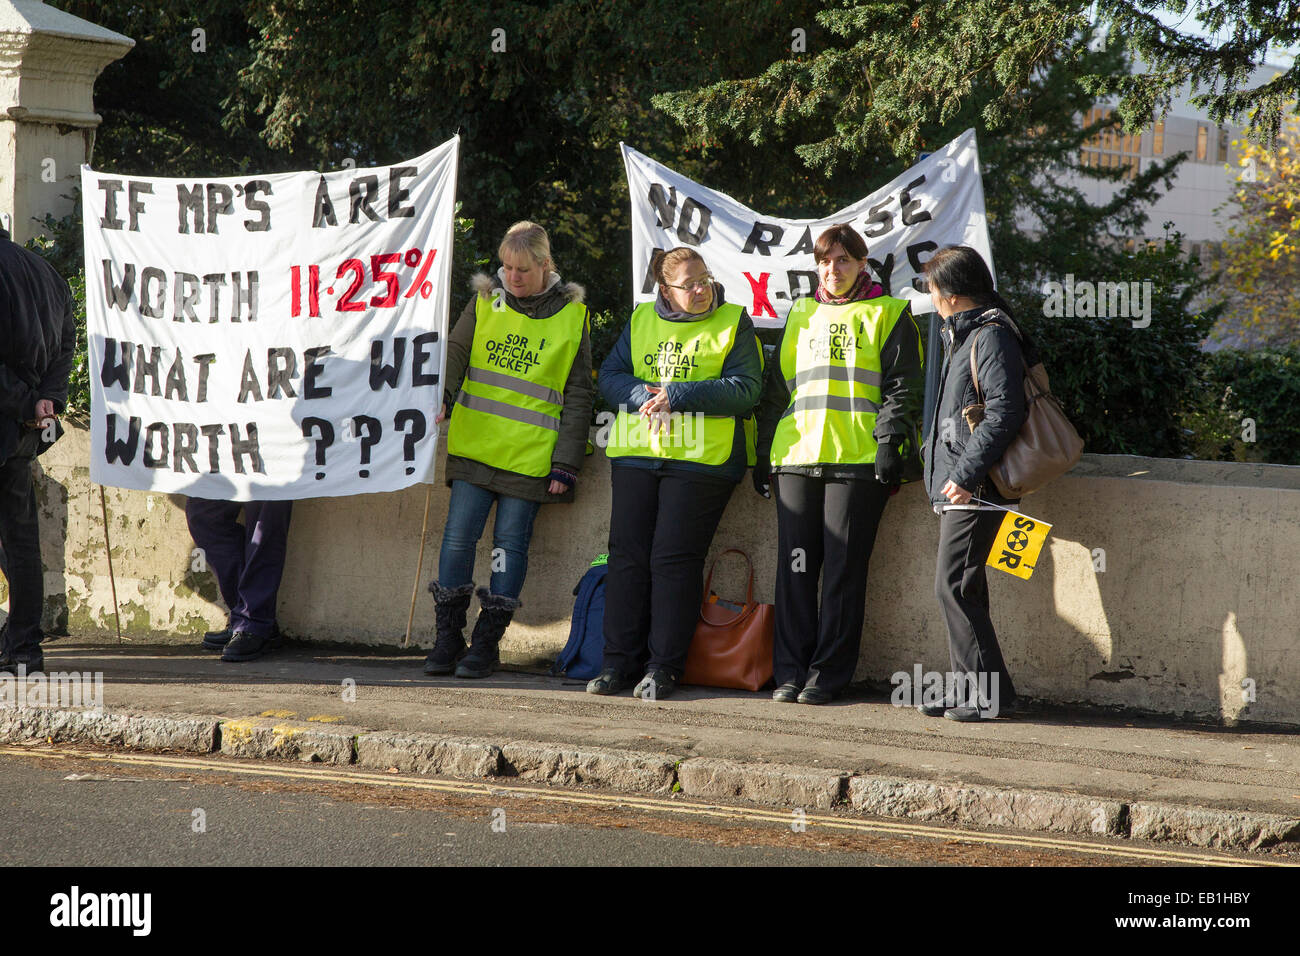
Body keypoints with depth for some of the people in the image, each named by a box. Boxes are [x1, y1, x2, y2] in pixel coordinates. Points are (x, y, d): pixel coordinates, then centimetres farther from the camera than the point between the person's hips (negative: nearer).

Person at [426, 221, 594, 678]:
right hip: (475, 445, 2)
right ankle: (447, 638, 4)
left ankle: (486, 642, 6)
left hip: (531, 455, -2)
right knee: (459, 534, -4)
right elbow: (456, 352, 4)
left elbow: (578, 396, 3)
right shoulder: (485, 302, 8)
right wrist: (441, 397, -18)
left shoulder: (572, 317, 2)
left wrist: (566, 463, -3)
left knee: (510, 542, -1)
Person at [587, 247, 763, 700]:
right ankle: (619, 659, 8)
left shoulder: (733, 324, 3)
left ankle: (664, 666, -2)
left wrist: (678, 395, -15)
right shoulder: (642, 320, 14)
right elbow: (610, 375, 10)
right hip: (635, 453, 4)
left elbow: (745, 389, -7)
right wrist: (643, 396, -11)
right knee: (627, 555, 2)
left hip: (699, 459, -4)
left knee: (674, 558, -7)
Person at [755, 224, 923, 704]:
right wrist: (764, 450, 17)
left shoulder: (887, 315, 8)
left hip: (859, 460, -4)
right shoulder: (801, 314, 21)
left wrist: (891, 442, -10)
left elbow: (903, 387, 1)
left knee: (843, 568, -4)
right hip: (796, 455, 4)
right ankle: (791, 670, 4)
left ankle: (828, 673, 0)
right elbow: (777, 387, 23)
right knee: (795, 565, 0)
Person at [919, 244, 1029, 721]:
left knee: (954, 586, -12)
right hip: (958, 488, 11)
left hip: (975, 490, -11)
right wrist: (942, 467, 22)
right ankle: (968, 687, 16)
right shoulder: (964, 335, 20)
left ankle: (989, 691, -9)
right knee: (959, 588, 11)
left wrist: (966, 474, -23)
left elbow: (1004, 413, -22)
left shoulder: (992, 337, -12)